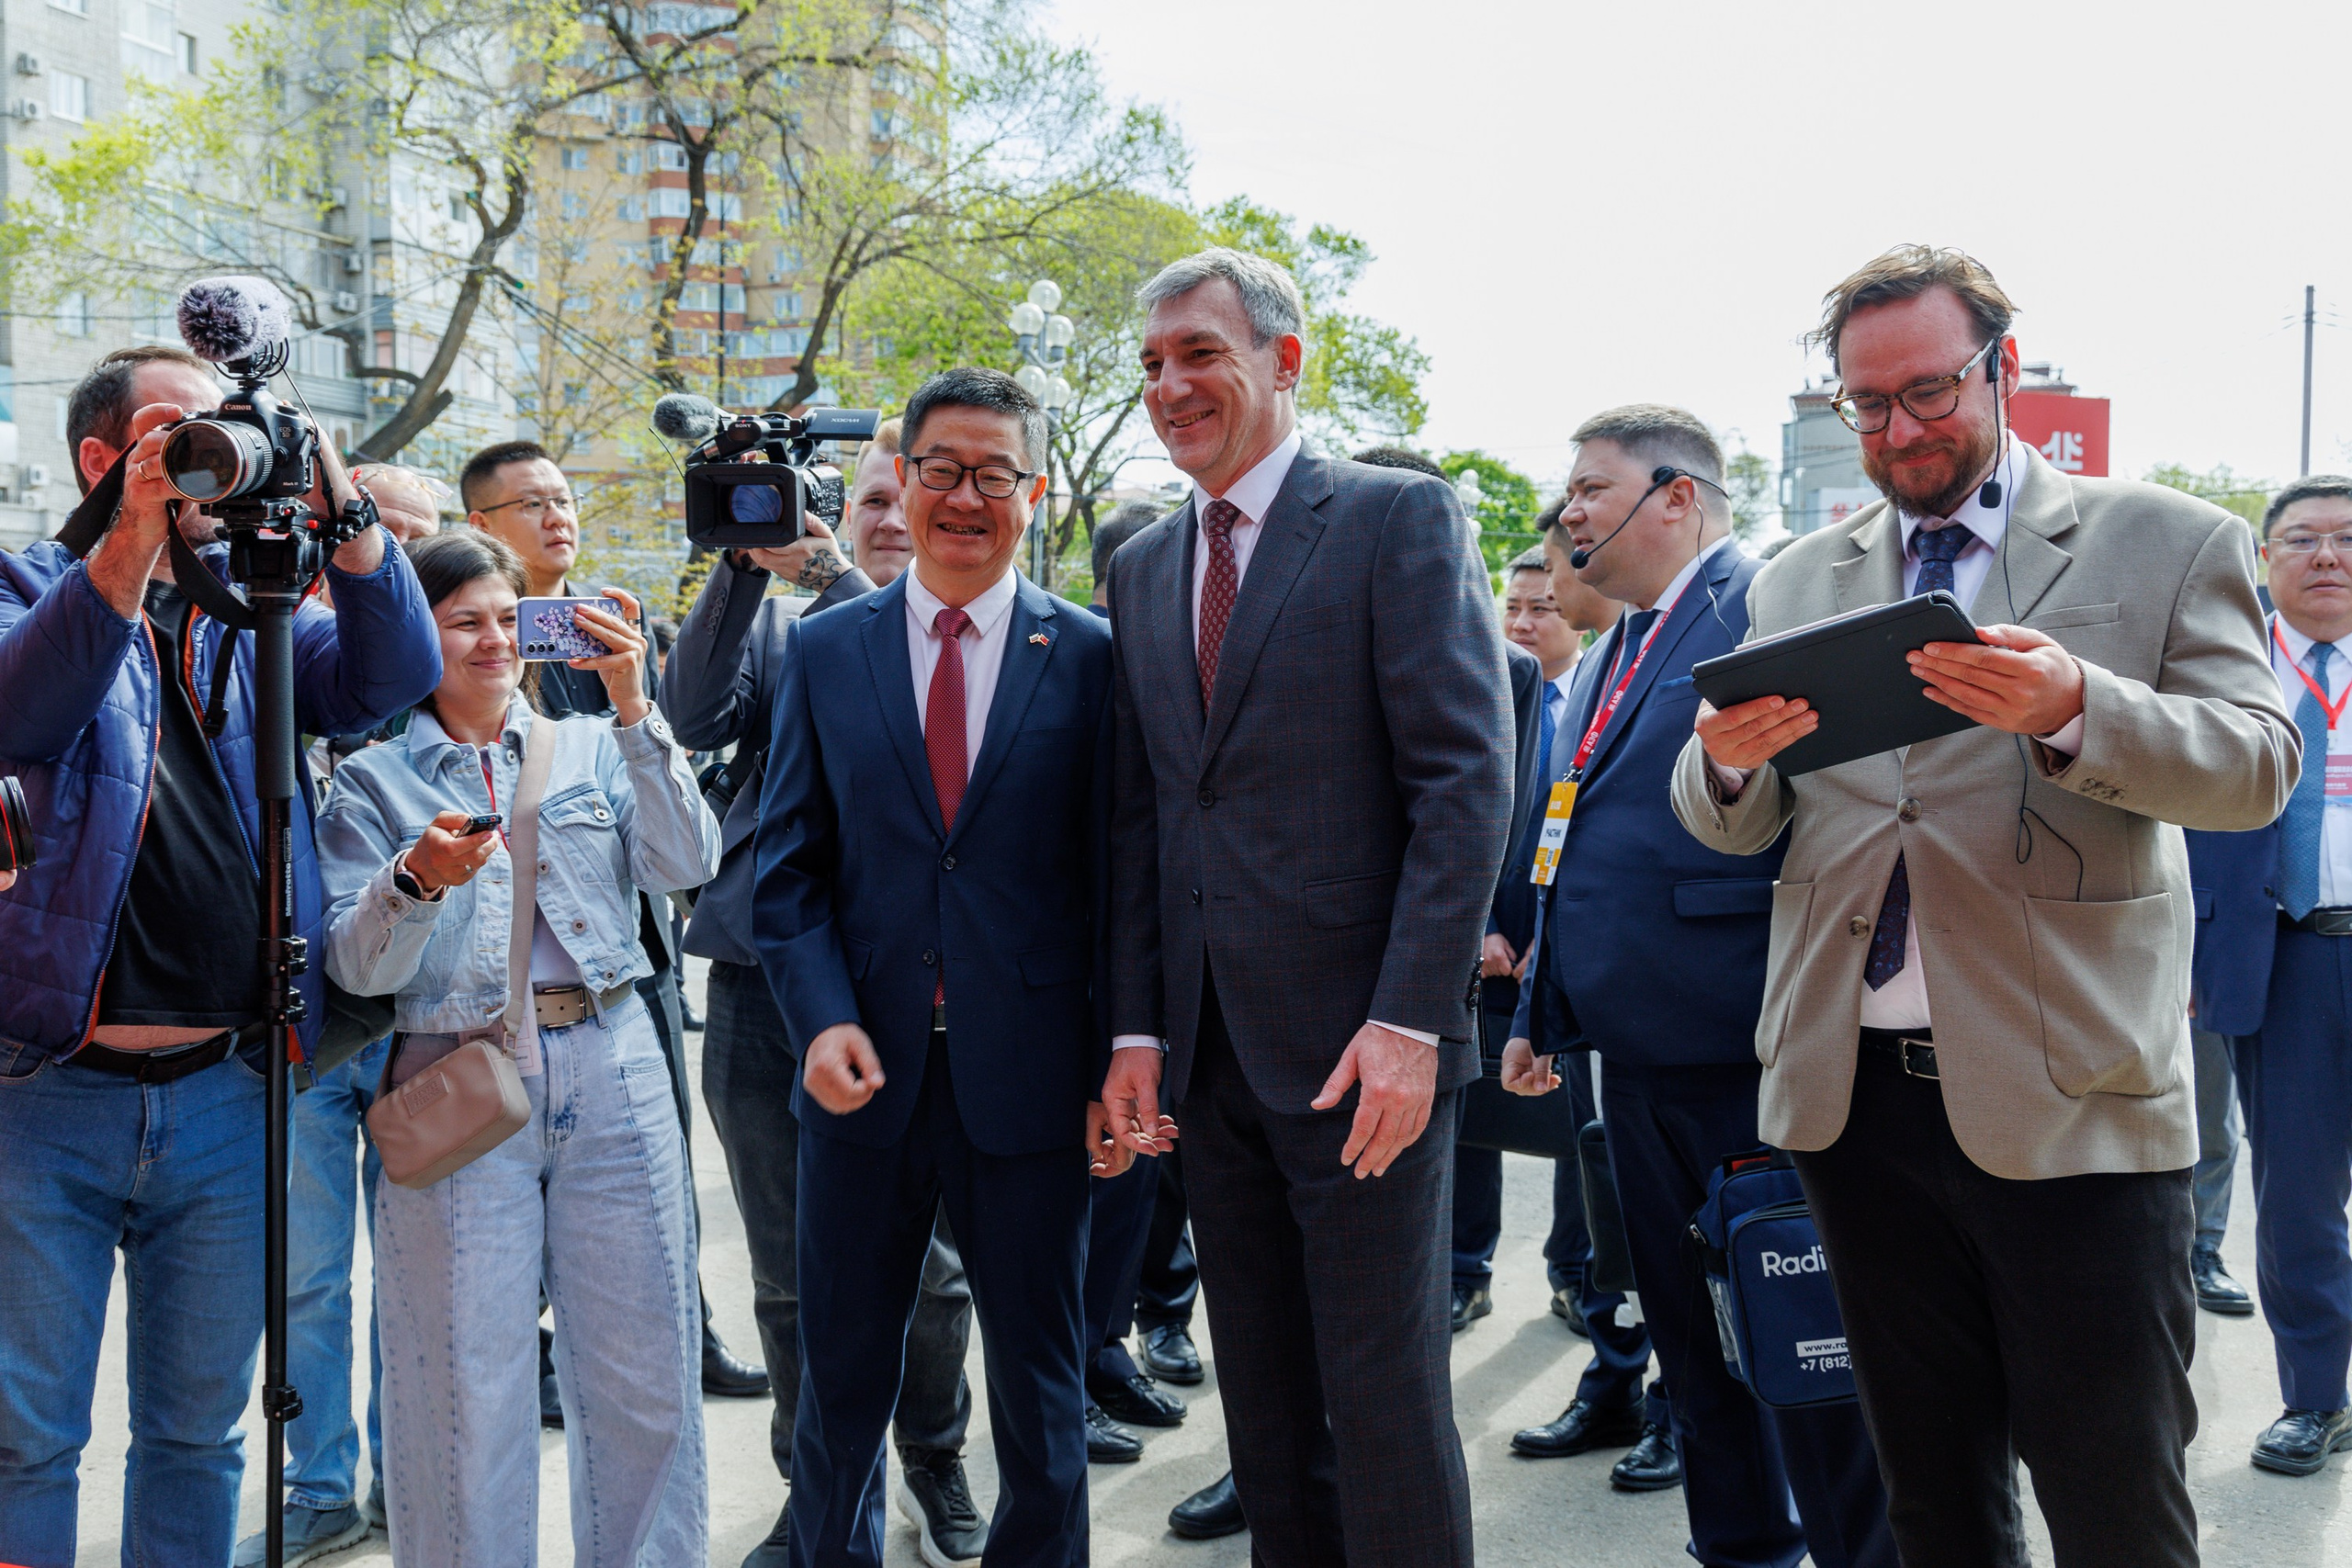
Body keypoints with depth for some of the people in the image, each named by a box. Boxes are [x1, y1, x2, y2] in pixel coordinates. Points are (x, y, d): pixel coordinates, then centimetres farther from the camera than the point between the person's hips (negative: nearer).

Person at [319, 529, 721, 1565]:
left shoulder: (593, 749, 12)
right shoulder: (373, 781, 8)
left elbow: (687, 865, -5)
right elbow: (356, 967, -1)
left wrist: (633, 709, -12)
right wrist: (418, 881, -21)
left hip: (610, 1068, 2)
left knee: (645, 1371, 5)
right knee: (468, 1384, 1)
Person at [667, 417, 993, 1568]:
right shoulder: (774, 621, 12)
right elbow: (696, 717, -4)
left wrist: (825, 573, -18)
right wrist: (746, 563, -12)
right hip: (767, 985, 2)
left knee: (926, 1259, 6)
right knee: (792, 1272, 10)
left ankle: (933, 1463, 29)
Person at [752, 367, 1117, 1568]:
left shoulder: (1092, 657, 0)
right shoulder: (821, 650, 5)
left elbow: (1118, 874, 0)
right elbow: (788, 868, 4)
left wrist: (1121, 1065, -4)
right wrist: (822, 1019, -10)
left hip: (1029, 1075, -1)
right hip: (864, 1071, 2)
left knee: (1040, 1391, 13)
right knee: (839, 1380, 14)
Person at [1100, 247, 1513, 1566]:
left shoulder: (1400, 520, -5)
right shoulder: (1146, 566, 14)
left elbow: (1468, 781, -11)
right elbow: (1143, 812, 14)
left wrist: (1410, 1022, -18)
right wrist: (1137, 1028, 6)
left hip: (1360, 1049, -6)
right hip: (1210, 1054, 6)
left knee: (1387, 1402, 2)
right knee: (1265, 1408, 14)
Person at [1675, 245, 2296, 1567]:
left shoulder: (2167, 543, 4)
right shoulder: (1798, 584, 14)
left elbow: (2260, 762, -6)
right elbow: (1735, 828, 11)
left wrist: (2073, 709, -25)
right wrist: (1728, 757, -14)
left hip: (2074, 1102, -3)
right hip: (1856, 1098, 4)